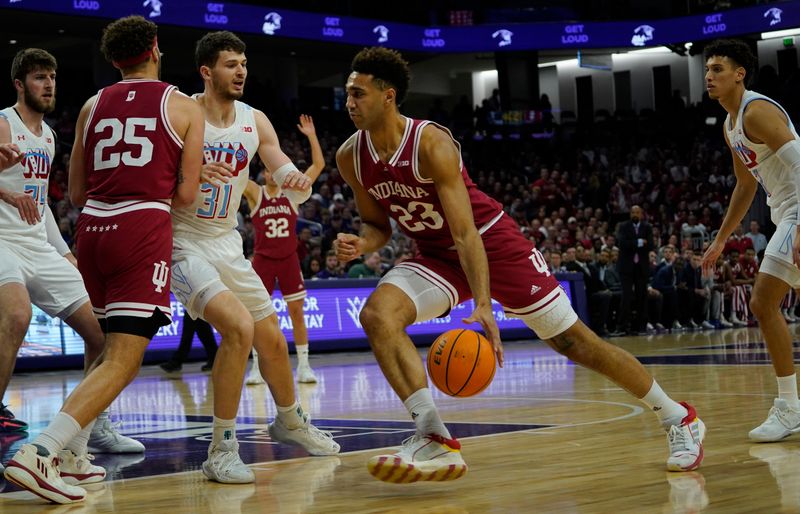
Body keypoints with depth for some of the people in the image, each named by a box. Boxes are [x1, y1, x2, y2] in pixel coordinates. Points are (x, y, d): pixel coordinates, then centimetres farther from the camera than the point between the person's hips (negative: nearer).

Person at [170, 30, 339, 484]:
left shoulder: (255, 121, 2)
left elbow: (294, 192, 2)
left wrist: (300, 183, -22)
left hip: (227, 243, 6)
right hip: (183, 243, -6)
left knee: (273, 341, 15)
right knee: (239, 326, -27)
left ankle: (290, 422, 43)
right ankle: (222, 451, -18)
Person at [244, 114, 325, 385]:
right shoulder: (254, 193, 0)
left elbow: (319, 164, -2)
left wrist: (311, 136, -11)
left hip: (289, 259, 1)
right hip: (262, 259, -1)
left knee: (297, 312, 2)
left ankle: (303, 365, 9)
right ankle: (257, 367, 8)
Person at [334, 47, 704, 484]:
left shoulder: (431, 144, -27)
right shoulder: (350, 157, -9)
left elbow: (466, 233, -31)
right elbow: (379, 224, 7)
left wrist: (483, 305, -41)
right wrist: (360, 243, -17)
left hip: (492, 241, -5)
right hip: (436, 256, 6)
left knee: (573, 340, -3)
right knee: (376, 313, -23)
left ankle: (679, 419, 15)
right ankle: (435, 440, -25)